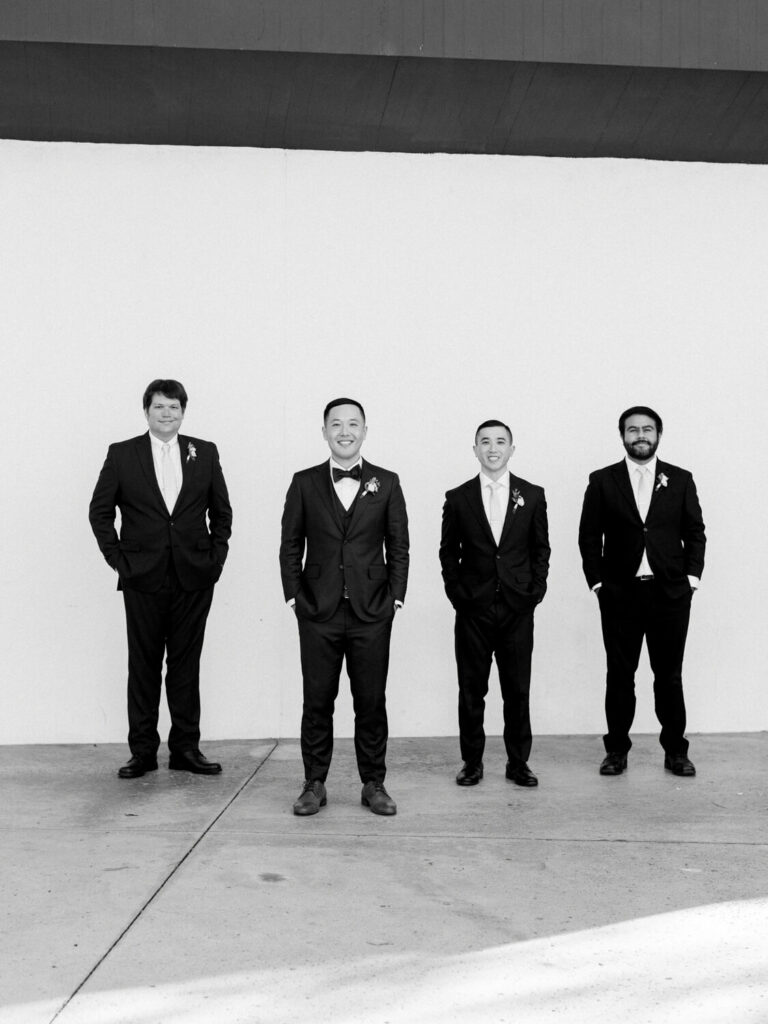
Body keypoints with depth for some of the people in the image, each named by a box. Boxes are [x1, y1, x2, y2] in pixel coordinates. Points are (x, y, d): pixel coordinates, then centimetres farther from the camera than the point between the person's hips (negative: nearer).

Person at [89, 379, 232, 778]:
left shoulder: (205, 453, 6)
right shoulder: (121, 454, 2)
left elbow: (222, 511, 12)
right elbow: (100, 511, 5)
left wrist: (216, 557, 4)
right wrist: (118, 559, -2)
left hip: (194, 577, 1)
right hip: (143, 578, -1)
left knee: (186, 663, 7)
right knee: (143, 665, 5)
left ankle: (186, 748, 16)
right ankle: (142, 751, 14)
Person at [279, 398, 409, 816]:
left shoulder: (386, 483, 6)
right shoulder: (304, 483, 6)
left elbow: (398, 546, 6)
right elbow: (290, 544, 7)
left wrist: (395, 598, 0)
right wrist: (294, 597, 0)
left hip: (371, 613, 0)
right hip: (318, 612, 0)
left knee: (371, 702, 5)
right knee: (317, 701, 5)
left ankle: (373, 784, 17)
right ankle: (314, 784, 17)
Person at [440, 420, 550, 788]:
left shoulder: (532, 495, 6)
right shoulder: (458, 498, 4)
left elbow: (541, 548, 9)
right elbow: (448, 551, 7)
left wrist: (535, 589, -1)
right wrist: (456, 592, -1)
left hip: (518, 608, 0)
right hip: (473, 609, 0)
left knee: (517, 690, 5)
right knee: (471, 691, 5)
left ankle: (518, 762, 17)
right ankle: (472, 761, 17)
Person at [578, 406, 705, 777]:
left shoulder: (680, 480, 7)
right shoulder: (602, 481, 3)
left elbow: (695, 533, 8)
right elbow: (589, 537, 4)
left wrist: (691, 577, -2)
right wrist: (597, 583, -3)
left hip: (671, 593, 1)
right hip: (620, 594, 0)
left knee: (669, 676, 7)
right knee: (619, 675, 5)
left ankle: (675, 750, 18)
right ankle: (616, 750, 15)